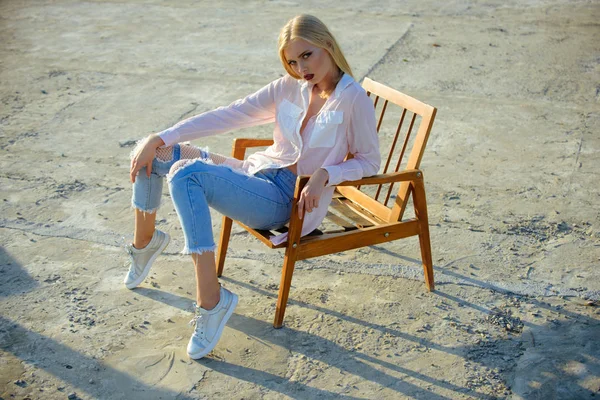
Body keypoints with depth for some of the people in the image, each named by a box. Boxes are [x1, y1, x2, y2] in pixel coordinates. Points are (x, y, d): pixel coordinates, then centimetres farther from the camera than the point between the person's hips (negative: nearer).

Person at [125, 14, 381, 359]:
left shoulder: (353, 98, -8)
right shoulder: (289, 88, 8)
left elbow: (370, 162, -2)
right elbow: (226, 116, 2)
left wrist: (325, 174, -21)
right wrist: (159, 140, -4)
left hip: (287, 199, -7)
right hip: (257, 173, 7)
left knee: (187, 173, -30)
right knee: (154, 154, -3)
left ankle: (211, 301, -29)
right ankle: (145, 241, 22)